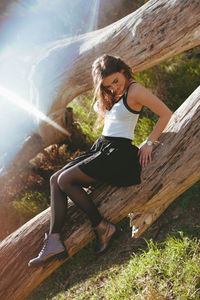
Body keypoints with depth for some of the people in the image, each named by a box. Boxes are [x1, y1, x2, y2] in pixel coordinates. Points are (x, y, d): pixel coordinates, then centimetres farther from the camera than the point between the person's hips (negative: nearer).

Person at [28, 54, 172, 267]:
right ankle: (54, 241, -14)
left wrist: (149, 143, -8)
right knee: (55, 179, -5)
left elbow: (165, 114, -10)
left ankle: (102, 227, -10)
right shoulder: (111, 96, 15)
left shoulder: (135, 90, -11)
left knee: (66, 180, -19)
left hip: (118, 152, -9)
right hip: (101, 146, 9)